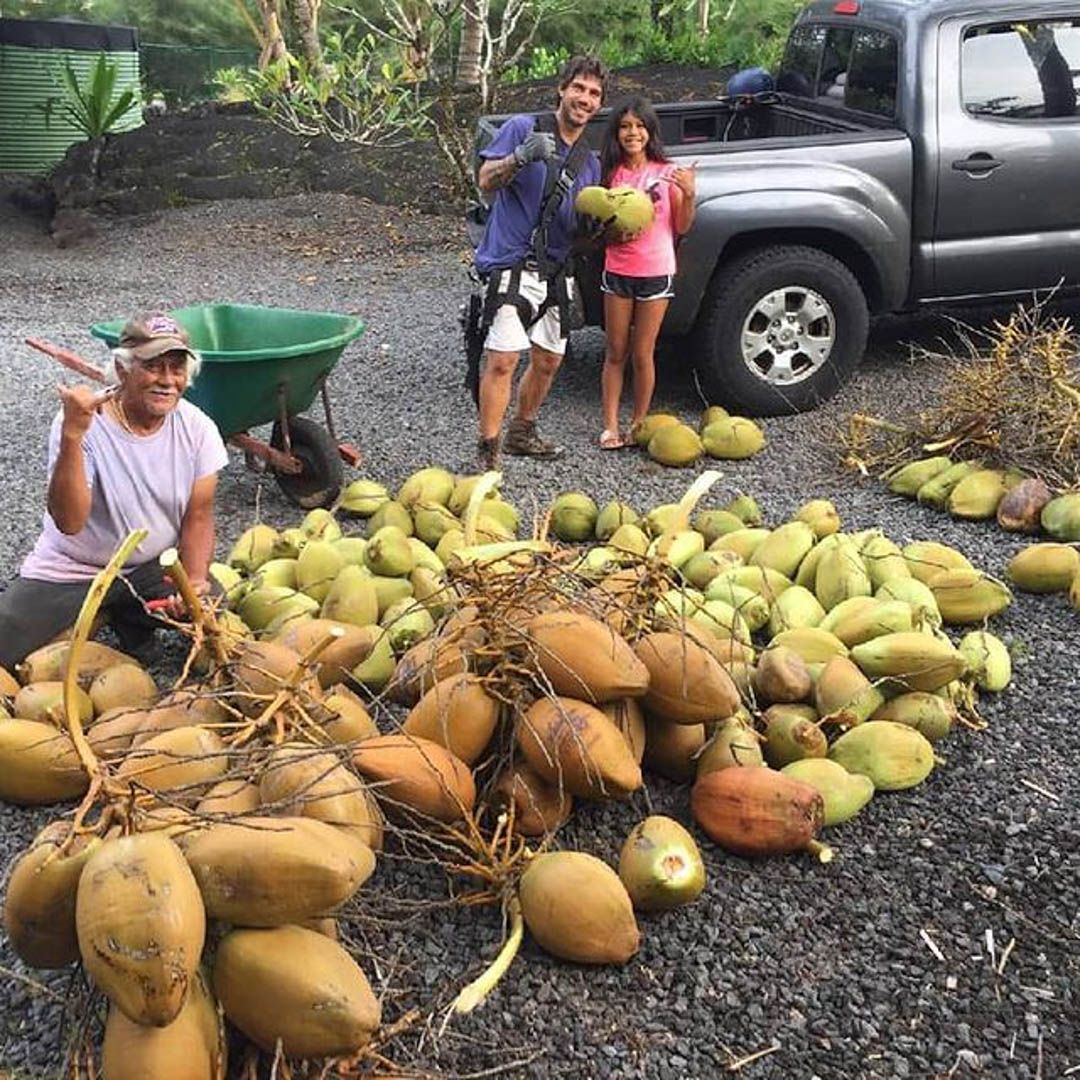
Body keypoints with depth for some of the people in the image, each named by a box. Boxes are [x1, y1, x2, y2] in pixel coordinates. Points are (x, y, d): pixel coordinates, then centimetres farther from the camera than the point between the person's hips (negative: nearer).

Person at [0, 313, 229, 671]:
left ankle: (129, 620, 11)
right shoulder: (85, 424, -21)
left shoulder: (197, 429, -10)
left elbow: (197, 516, -3)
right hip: (69, 572, -3)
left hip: (151, 569, 3)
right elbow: (69, 522, -31)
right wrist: (73, 435, -41)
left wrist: (195, 581, -20)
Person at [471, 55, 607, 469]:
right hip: (512, 266, -7)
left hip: (556, 272, 7)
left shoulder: (590, 162, 16)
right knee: (503, 360, -15)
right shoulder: (523, 128, -2)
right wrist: (522, 156, -27)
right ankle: (488, 451, -9)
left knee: (548, 361, 14)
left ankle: (522, 431, 33)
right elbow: (486, 180, -11)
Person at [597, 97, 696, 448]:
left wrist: (689, 194, -15)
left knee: (642, 355, 4)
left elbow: (681, 227, 1)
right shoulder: (612, 173, 4)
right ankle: (610, 426, 11)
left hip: (656, 273, -2)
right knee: (615, 353, 6)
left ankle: (638, 425, 17)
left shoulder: (667, 173, -1)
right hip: (617, 271, 2)